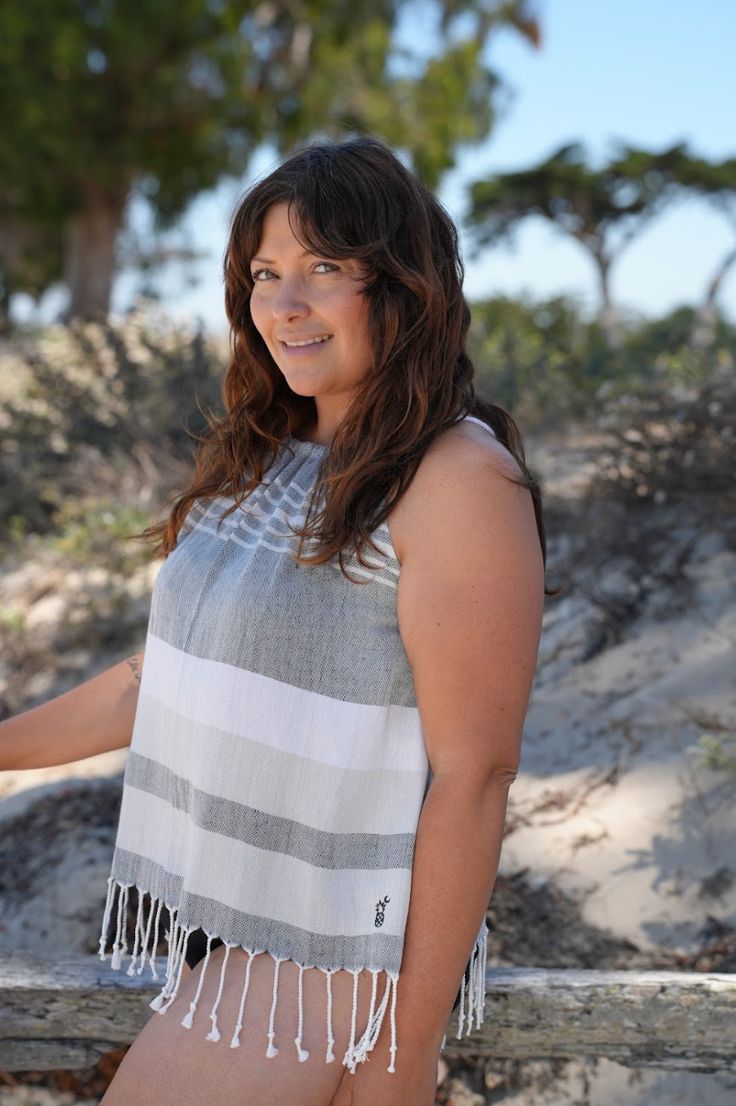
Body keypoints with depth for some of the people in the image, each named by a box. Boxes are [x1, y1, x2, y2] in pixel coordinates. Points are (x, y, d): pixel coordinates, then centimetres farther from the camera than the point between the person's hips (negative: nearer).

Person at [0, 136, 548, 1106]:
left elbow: (473, 773, -19)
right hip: (221, 928, 7)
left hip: (326, 966, -7)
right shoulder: (262, 463, 8)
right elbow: (166, 676, 15)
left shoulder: (459, 479, -17)